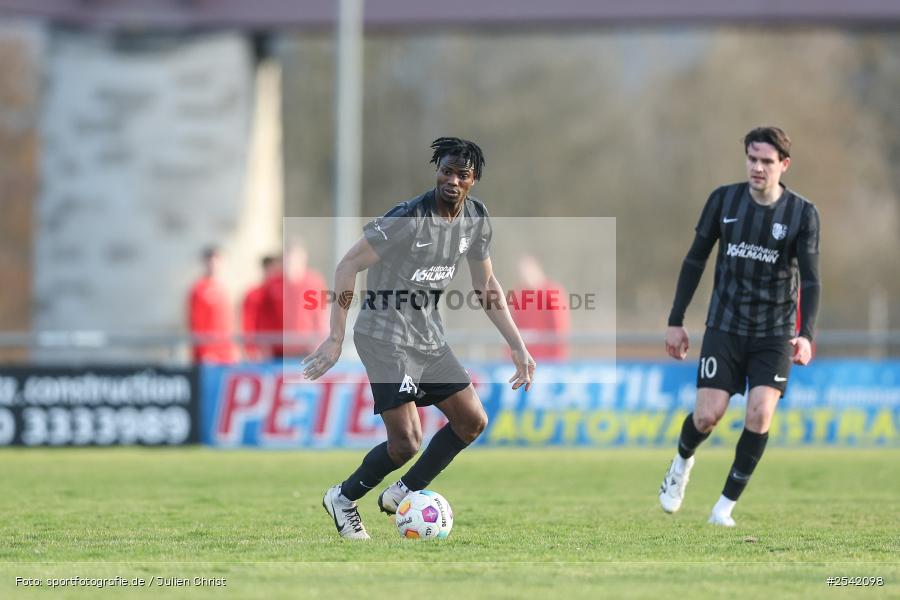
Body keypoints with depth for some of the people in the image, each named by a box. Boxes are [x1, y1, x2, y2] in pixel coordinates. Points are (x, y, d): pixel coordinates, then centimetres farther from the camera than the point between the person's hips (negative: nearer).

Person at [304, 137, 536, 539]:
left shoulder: (476, 218, 2)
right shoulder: (409, 219, -21)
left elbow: (486, 286, 14)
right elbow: (348, 266, -18)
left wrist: (518, 347, 8)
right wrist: (335, 339, -21)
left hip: (428, 336, 8)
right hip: (385, 336, -8)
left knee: (472, 420, 4)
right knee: (406, 442, -15)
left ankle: (403, 494, 18)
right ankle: (343, 499, 10)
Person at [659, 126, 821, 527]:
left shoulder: (802, 214, -6)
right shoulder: (724, 200, -2)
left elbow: (810, 279, -9)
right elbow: (695, 260, 6)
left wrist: (806, 335, -24)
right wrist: (676, 321, 6)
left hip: (775, 333, -1)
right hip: (725, 326, 1)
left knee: (760, 414, -16)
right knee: (708, 415, -9)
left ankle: (726, 506, -1)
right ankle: (683, 462, 27)